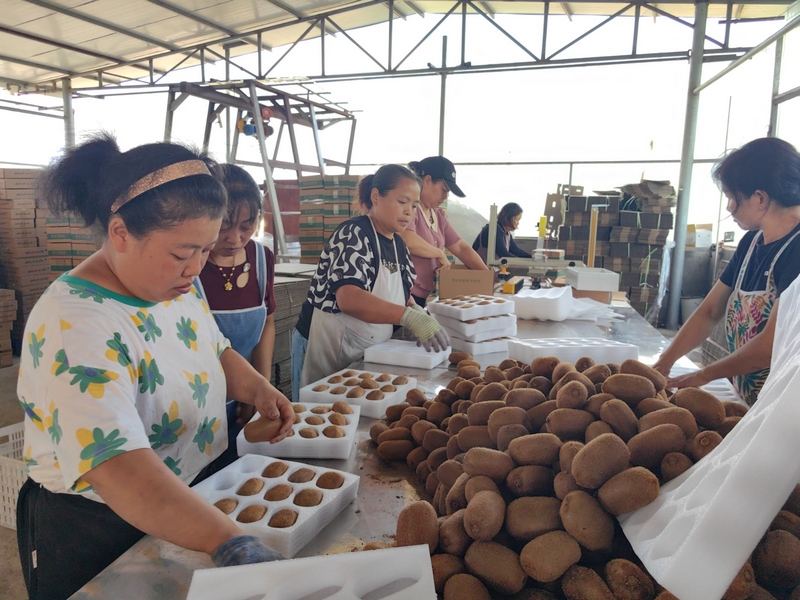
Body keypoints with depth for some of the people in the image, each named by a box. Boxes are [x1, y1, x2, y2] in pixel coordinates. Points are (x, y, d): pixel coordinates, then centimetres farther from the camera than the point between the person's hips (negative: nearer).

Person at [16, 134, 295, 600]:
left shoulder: (175, 284, -5)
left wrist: (256, 388, -11)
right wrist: (232, 544, -48)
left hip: (193, 500, 7)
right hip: (95, 534, -7)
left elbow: (216, 352, 9)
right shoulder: (74, 326, -31)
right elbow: (118, 468, -41)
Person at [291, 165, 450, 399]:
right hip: (326, 351, -7)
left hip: (367, 355, 7)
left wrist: (416, 310, -5)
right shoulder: (354, 234, -17)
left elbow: (399, 296, 18)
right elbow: (348, 299, -31)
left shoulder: (398, 244, 6)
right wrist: (411, 316, -41)